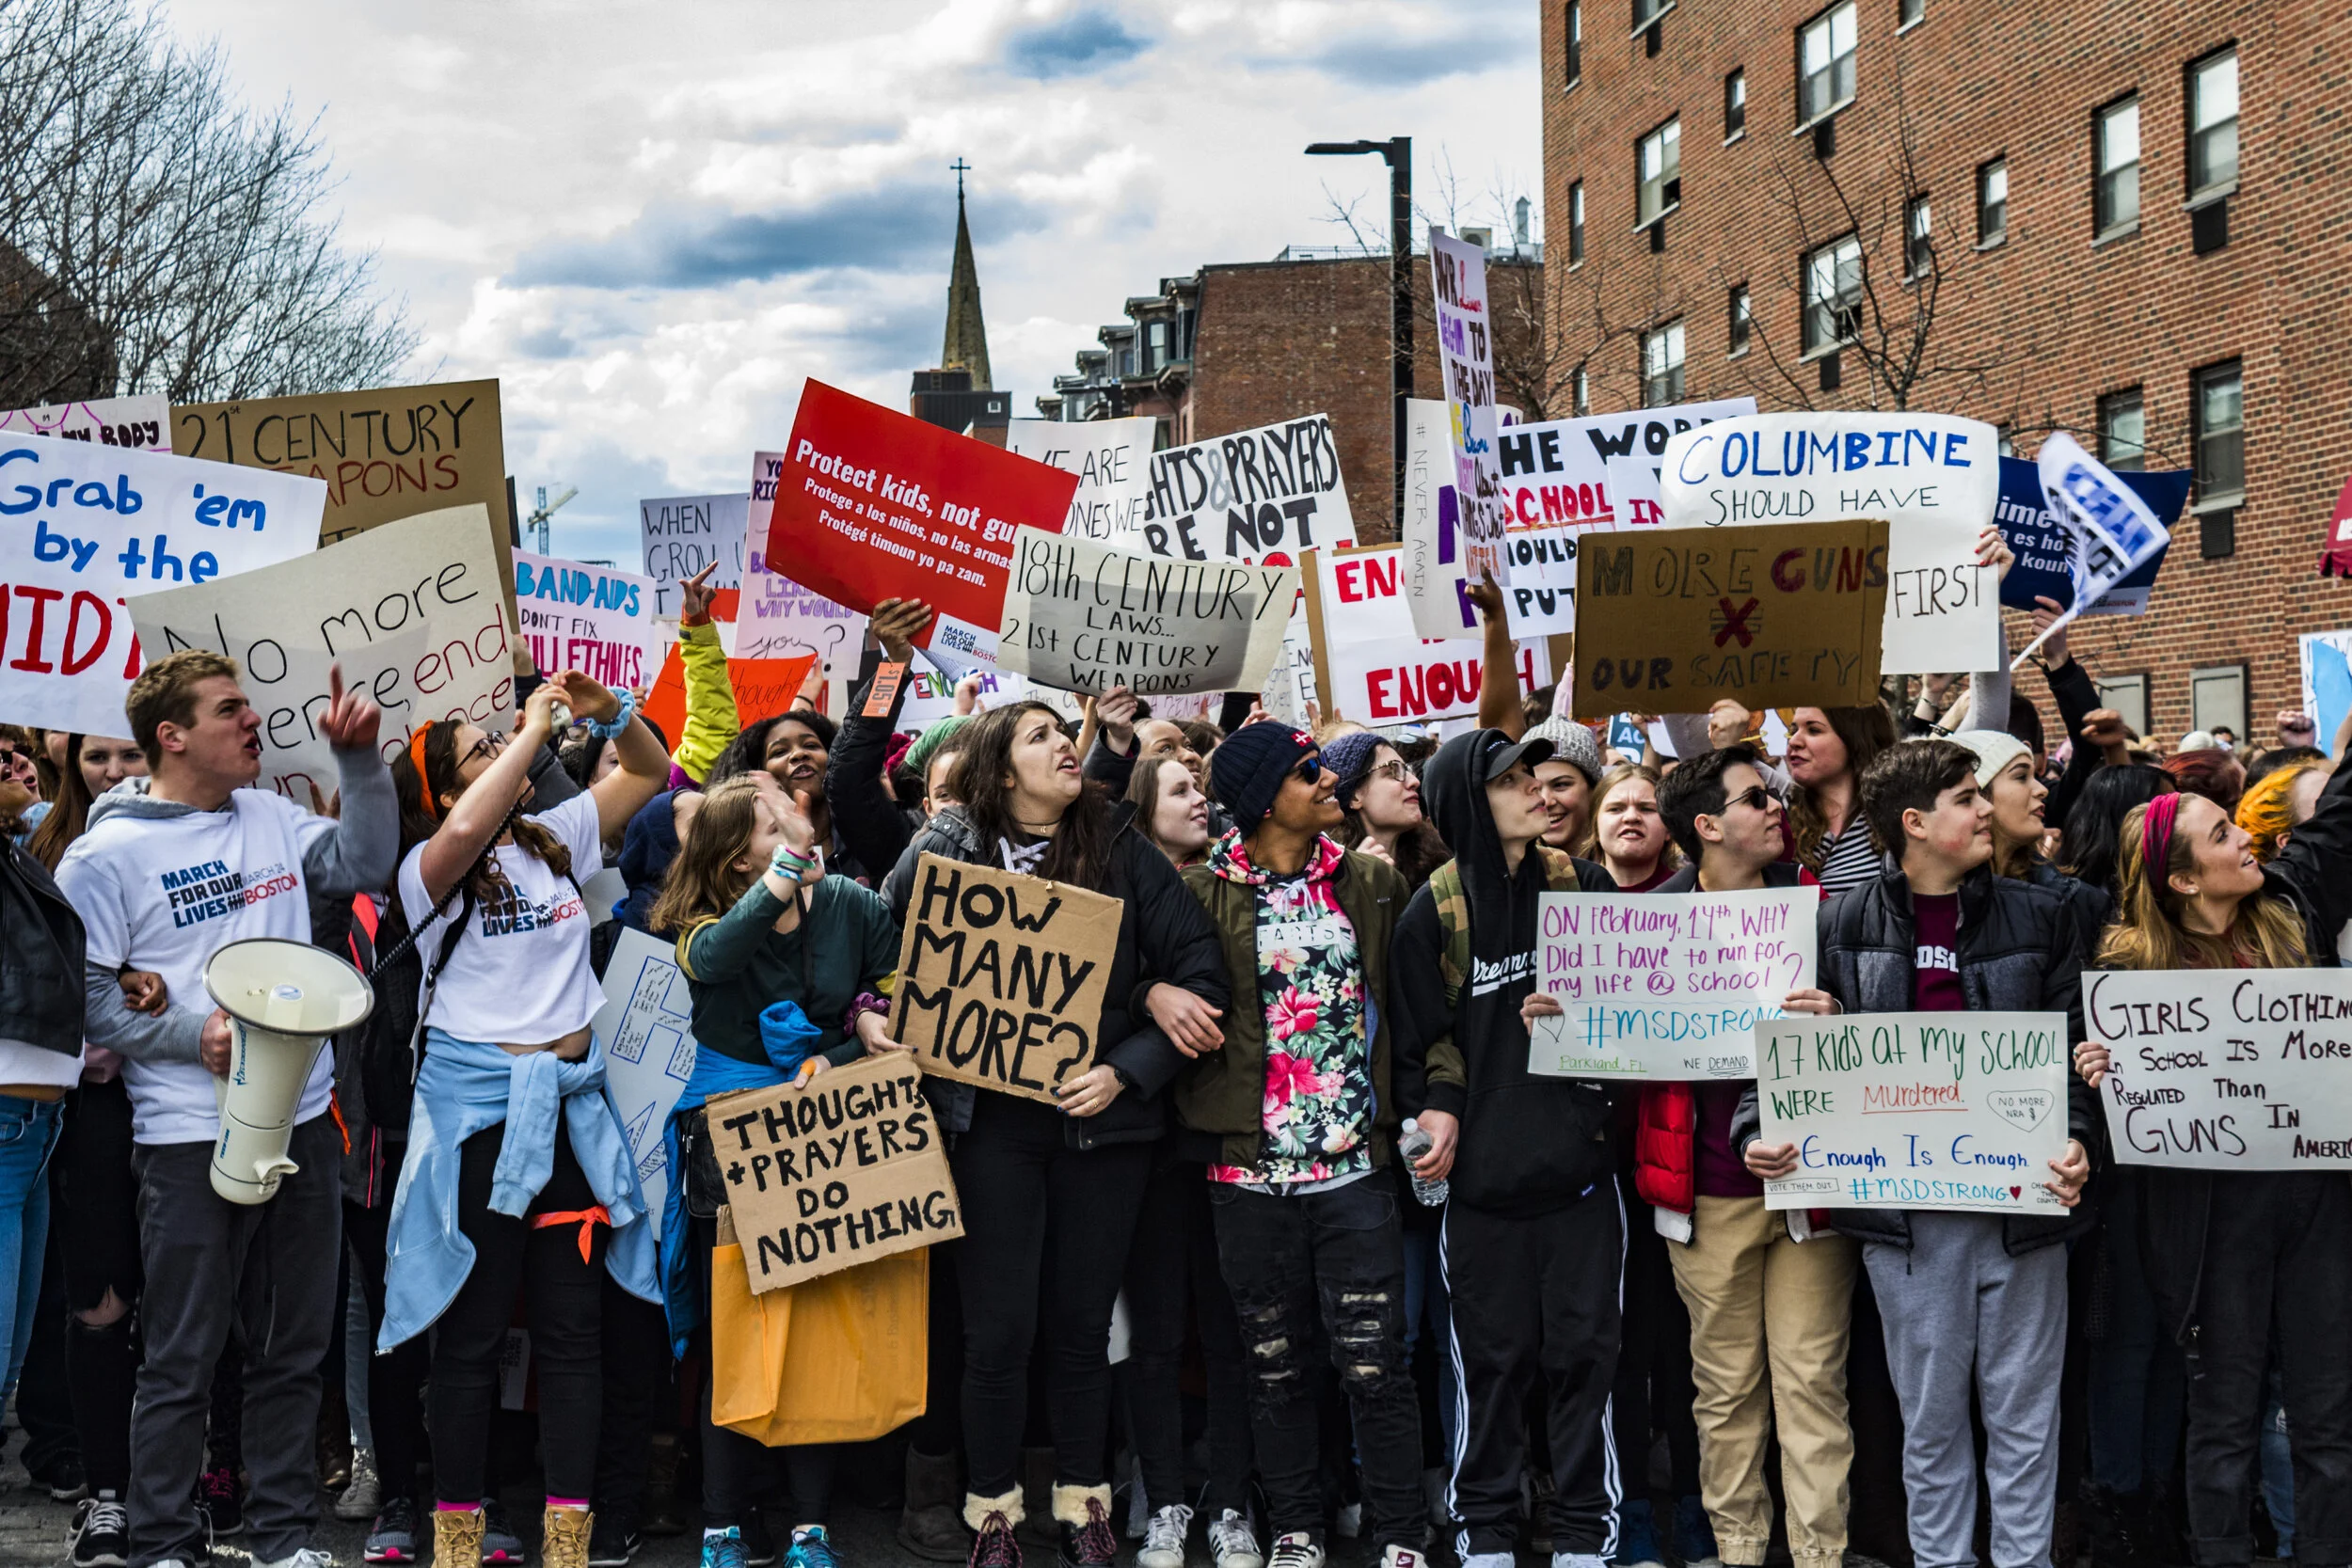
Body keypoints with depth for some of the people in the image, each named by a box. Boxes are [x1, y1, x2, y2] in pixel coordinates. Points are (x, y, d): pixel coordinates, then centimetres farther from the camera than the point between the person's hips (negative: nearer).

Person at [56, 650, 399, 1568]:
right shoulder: (109, 854, -7)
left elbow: (366, 863, 8)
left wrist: (358, 759, -2)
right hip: (193, 1139, -6)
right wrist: (192, 1033, -17)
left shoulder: (271, 819, 9)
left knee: (294, 1346, 13)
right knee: (182, 1357, 2)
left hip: (302, 1121, 6)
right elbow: (80, 992, -8)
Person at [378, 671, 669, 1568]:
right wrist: (533, 728, -21)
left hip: (570, 1099, 5)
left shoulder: (555, 838, 11)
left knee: (574, 1325, 5)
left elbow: (651, 771, 19)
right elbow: (464, 833, -30)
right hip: (478, 1104, -5)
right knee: (473, 1332, 1)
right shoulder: (429, 869, -6)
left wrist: (607, 712, 0)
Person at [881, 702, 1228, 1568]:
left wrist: (1126, 1071, -11)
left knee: (1083, 1323, 10)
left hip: (1103, 1116, 1)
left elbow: (1202, 973, -2)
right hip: (993, 1116, -1)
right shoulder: (949, 850, 1)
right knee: (1000, 1328, 0)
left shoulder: (1123, 851, 2)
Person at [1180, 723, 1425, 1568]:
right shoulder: (1205, 893, 1)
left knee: (1373, 1362, -1)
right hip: (1252, 1170, 0)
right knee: (1275, 1364, 10)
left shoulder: (1371, 882, 7)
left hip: (1356, 1163, 1)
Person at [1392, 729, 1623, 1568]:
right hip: (1484, 1167, -1)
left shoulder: (1580, 884, 6)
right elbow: (1423, 1038, 3)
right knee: (1492, 1356, 5)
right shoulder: (1436, 910, 0)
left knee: (1583, 1349, 4)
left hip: (1579, 1156, 2)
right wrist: (1435, 1114, -11)